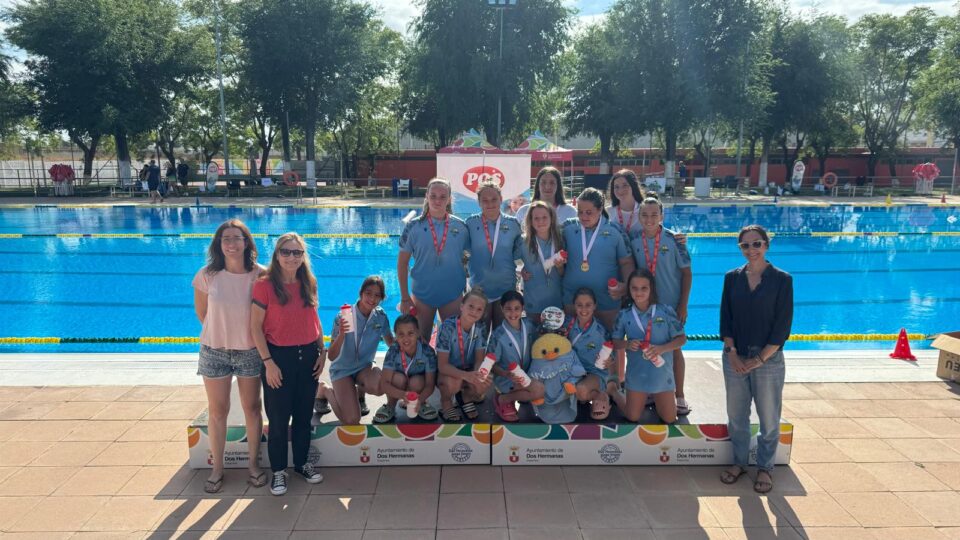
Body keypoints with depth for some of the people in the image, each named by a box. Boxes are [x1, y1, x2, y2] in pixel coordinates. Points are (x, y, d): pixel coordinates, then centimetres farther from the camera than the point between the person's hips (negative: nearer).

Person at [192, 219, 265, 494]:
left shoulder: (259, 275, -12)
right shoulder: (207, 275, -10)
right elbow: (201, 312, 5)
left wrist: (246, 336, 4)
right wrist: (221, 333, 11)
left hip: (250, 352, 0)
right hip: (214, 351, 0)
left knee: (252, 408, 10)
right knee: (217, 410, 10)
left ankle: (253, 463, 25)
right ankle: (216, 468, 23)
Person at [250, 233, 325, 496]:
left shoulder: (309, 283, 3)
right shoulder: (265, 285, -12)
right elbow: (256, 327, -11)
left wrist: (322, 351, 6)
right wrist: (268, 362, -14)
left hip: (308, 355, 4)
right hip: (279, 356, -4)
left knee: (304, 414, 14)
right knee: (279, 418, 6)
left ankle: (301, 462, 32)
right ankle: (278, 470, 22)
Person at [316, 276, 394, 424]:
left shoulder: (380, 316, -8)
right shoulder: (343, 317, -20)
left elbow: (392, 344, 3)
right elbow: (331, 356, -20)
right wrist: (341, 335, -38)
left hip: (364, 367, 3)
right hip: (343, 369, -3)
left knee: (379, 387, -33)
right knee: (351, 420, -18)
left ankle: (360, 392, 6)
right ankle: (325, 390, 12)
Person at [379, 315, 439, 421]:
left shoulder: (428, 352, -28)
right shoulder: (393, 351, -28)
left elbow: (430, 384, -23)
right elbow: (384, 383, -32)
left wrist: (420, 399, -45)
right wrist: (403, 394, -51)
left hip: (418, 385, 0)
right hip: (399, 386, 0)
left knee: (416, 381, -32)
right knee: (399, 378, -31)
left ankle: (421, 404, 1)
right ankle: (390, 406, -3)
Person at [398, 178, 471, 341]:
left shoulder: (460, 227, -2)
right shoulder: (414, 226, -5)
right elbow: (402, 263, -2)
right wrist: (404, 297, -5)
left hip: (452, 295, 1)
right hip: (422, 295, -1)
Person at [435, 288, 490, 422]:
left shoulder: (480, 328, -12)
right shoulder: (447, 327, -25)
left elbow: (479, 359, -11)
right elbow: (442, 365, -27)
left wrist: (478, 374, -36)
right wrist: (466, 375, -45)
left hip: (468, 371, 3)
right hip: (446, 372, -3)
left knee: (483, 384, -28)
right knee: (453, 382, -37)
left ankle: (467, 398, 9)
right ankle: (446, 403, 0)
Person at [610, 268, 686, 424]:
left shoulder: (666, 311, -9)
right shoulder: (624, 315, -5)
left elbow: (682, 338, -5)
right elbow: (615, 342, 4)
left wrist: (661, 348, -21)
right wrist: (627, 344, -18)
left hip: (662, 372, 0)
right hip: (637, 374, 0)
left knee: (669, 419, 10)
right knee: (632, 417, 12)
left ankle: (655, 399, 39)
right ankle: (615, 394, 40)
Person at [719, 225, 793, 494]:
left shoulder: (782, 280, -5)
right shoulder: (732, 278, 4)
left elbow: (783, 324, -7)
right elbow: (725, 318, 3)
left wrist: (760, 358, -12)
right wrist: (732, 353, -8)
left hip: (768, 359, -3)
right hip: (735, 358, 3)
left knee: (769, 418, 7)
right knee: (736, 416, 12)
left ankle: (765, 467, 24)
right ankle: (739, 462, 29)